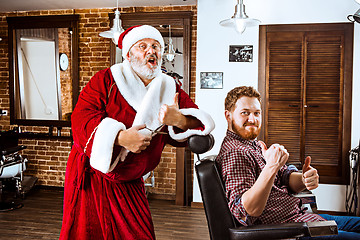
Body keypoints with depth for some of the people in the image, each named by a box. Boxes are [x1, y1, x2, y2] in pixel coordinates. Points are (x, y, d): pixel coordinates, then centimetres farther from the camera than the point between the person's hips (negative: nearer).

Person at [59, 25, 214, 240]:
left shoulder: (170, 89, 3)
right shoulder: (106, 80, -8)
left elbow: (203, 125, 2)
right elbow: (81, 117, -19)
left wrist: (180, 120, -21)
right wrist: (121, 137, -32)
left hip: (130, 183, 3)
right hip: (91, 176, -3)